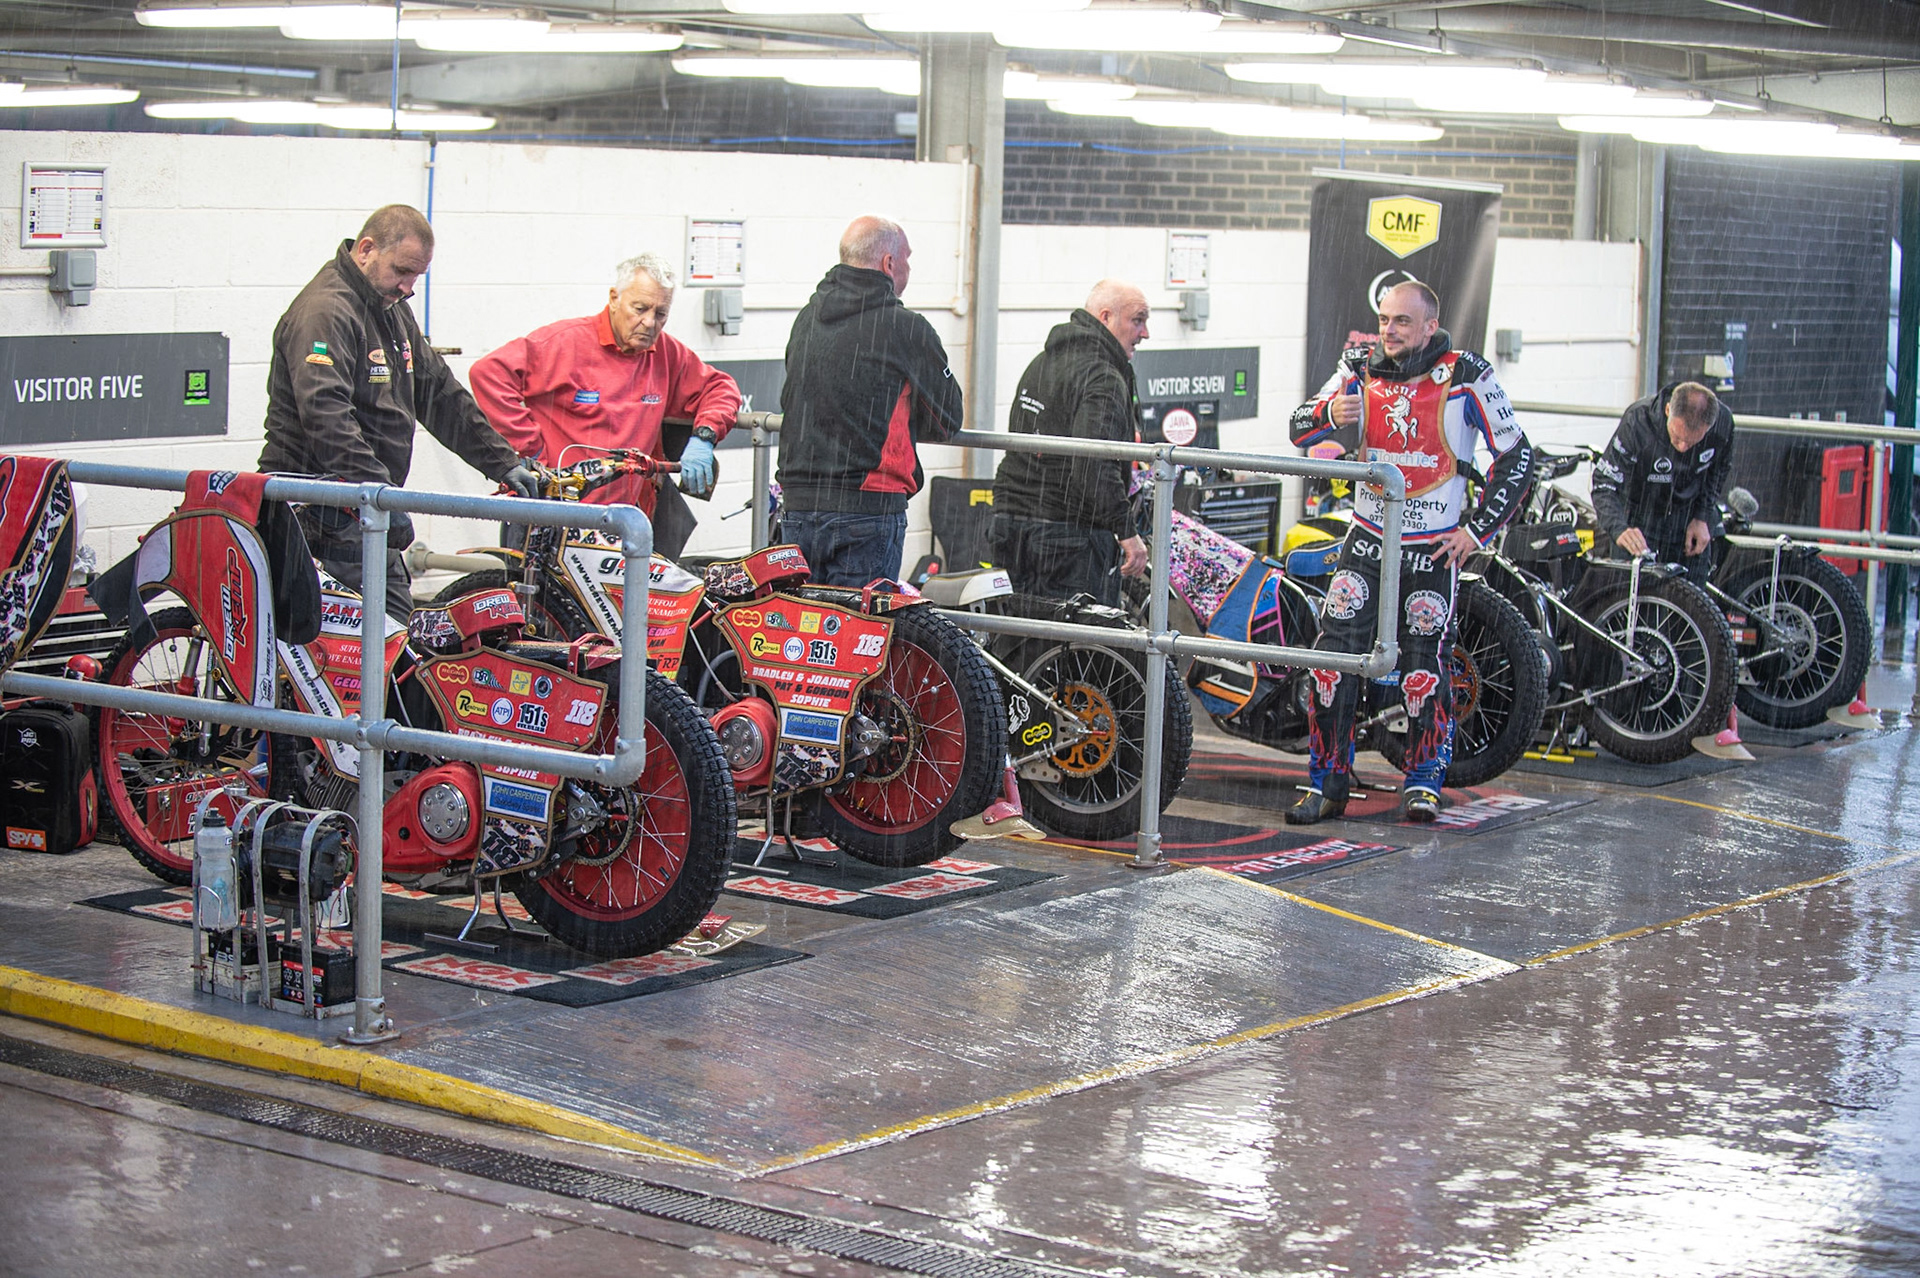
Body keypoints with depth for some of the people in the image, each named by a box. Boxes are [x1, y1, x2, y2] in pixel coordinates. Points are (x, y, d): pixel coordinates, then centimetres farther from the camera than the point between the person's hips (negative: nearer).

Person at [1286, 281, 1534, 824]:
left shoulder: (1467, 377, -7)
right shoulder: (1360, 369, 3)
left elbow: (1515, 456, -2)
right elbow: (1299, 428, 4)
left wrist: (1477, 529, -6)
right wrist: (1329, 414, -20)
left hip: (1433, 547, -2)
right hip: (1367, 536, 3)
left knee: (1423, 660, -1)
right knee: (1335, 649, -7)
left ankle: (1424, 780, 16)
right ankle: (1327, 781, 2)